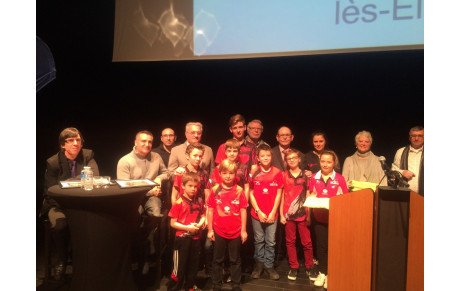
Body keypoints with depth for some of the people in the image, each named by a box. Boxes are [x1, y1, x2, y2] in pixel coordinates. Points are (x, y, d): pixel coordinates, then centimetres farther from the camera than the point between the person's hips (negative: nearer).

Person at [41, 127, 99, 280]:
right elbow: (50, 192, -4)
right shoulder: (53, 162, -4)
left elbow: (95, 176, -16)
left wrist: (68, 182, -22)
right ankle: (61, 261, -3)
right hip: (58, 203, -1)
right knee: (59, 223, -31)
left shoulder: (88, 155, 1)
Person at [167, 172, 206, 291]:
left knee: (193, 266, 17)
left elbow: (203, 216, 11)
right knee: (179, 268, 3)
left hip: (196, 238, 5)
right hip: (182, 238, -5)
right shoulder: (179, 203, -12)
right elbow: (173, 223, -11)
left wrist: (199, 224, -9)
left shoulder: (199, 202, 3)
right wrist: (187, 227, -19)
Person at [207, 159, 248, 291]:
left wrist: (243, 230, -2)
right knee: (218, 259, 14)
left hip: (236, 232, 0)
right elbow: (210, 211, -1)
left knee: (235, 260, 14)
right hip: (218, 231, 0)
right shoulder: (215, 190, -6)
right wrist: (210, 230, 0)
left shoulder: (239, 190, -7)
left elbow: (243, 211, -3)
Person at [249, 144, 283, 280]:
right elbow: (251, 194, -1)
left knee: (270, 242, 7)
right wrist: (258, 211, -7)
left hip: (272, 214, 0)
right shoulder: (254, 173, -3)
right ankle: (259, 263, 27)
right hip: (257, 214, 0)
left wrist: (273, 212, -6)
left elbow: (278, 194, -1)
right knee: (258, 240, 12)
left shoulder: (277, 172, -3)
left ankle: (269, 265, 21)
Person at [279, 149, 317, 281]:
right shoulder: (284, 176, 4)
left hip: (303, 214, 0)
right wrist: (281, 214, 2)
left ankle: (310, 267, 19)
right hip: (288, 214, 1)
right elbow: (281, 195, 6)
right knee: (290, 241, 7)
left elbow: (308, 195, 6)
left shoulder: (305, 175, 3)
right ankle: (293, 267, 19)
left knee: (306, 242, 4)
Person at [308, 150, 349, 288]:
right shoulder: (314, 178, 5)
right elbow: (310, 197, 13)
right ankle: (322, 273, 23)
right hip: (318, 216, 2)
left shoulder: (339, 179, -2)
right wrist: (308, 215, -3)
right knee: (321, 244, 8)